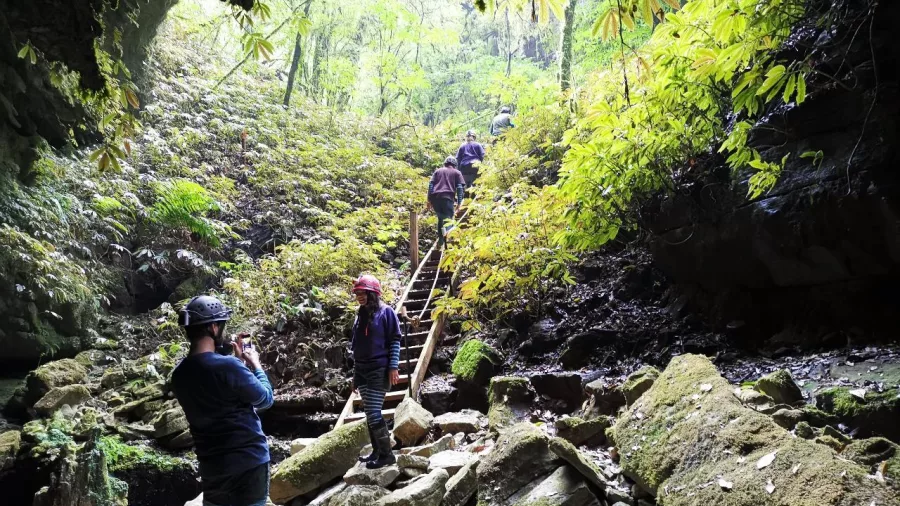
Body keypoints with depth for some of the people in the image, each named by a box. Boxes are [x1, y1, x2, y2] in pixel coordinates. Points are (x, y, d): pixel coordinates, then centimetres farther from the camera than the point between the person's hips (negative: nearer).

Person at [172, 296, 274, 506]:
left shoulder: (179, 375, -1)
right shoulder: (229, 367, -23)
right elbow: (266, 400, -9)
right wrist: (255, 365, 4)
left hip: (211, 465, 7)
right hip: (248, 462, -6)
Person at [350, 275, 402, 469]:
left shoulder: (386, 312, -6)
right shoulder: (360, 315, 13)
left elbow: (395, 340, -8)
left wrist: (393, 367, -16)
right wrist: (355, 373, 18)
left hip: (379, 371, -7)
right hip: (361, 370, 7)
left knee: (374, 413, -10)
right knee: (369, 413, 10)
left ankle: (387, 454, 2)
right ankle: (377, 450, 22)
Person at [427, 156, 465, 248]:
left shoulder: (438, 171, 26)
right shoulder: (457, 172, 20)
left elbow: (431, 185, 13)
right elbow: (460, 187, 6)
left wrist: (429, 200, 11)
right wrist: (459, 203, 3)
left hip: (434, 197, 3)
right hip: (447, 197, -3)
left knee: (441, 218, 23)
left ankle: (440, 239, 19)